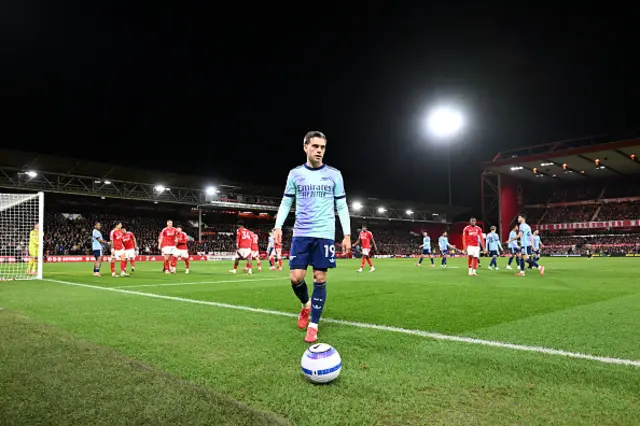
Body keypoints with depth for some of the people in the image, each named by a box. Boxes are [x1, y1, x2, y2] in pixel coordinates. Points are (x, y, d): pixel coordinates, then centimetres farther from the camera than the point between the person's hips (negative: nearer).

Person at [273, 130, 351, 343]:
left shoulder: (334, 174, 4)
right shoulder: (295, 174, 7)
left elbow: (342, 206, 6)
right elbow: (286, 202, 11)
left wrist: (347, 234, 0)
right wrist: (278, 225, -2)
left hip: (325, 234, -1)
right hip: (301, 234, 1)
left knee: (320, 279, -1)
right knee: (296, 277, -3)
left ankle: (313, 326, 10)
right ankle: (306, 304, 29)